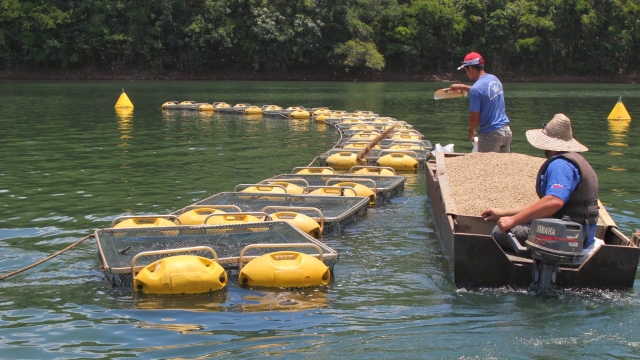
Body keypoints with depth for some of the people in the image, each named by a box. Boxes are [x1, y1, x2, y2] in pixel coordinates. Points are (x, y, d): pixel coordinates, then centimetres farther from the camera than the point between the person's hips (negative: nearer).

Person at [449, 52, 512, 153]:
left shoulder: (476, 89, -18)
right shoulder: (494, 79, 7)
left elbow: (475, 117, -15)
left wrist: (471, 131, 4)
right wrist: (463, 87, 34)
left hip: (491, 134, -7)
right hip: (506, 131, 7)